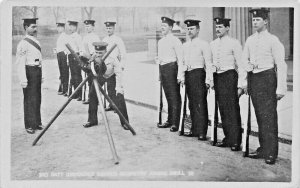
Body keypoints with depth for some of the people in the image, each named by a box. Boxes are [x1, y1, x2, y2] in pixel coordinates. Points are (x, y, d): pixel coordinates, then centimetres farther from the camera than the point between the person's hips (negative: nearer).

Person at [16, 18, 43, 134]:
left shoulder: (36, 42, 13)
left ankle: (37, 122, 26)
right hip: (29, 71, -8)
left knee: (37, 98, 14)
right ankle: (30, 125, 8)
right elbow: (20, 63, -16)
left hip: (38, 71, 8)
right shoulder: (23, 43, -12)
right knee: (29, 99, -2)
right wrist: (23, 79, -21)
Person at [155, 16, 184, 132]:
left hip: (171, 67, -8)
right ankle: (170, 121, 20)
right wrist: (158, 59, 11)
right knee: (168, 96, 12)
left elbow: (180, 59, -13)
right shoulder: (160, 41, 16)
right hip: (162, 68, 8)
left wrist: (180, 75, -19)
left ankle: (176, 123, 0)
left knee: (175, 97, -5)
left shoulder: (175, 41, -8)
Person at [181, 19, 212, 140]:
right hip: (188, 74, 7)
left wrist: (208, 80, -14)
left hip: (199, 73, -6)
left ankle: (202, 132, -1)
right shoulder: (185, 45, 15)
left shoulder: (203, 44, -4)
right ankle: (194, 130, 19)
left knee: (200, 104, -6)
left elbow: (208, 64, -8)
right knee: (192, 104, 11)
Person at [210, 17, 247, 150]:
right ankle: (228, 138, 18)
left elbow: (241, 65, -8)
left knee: (233, 109, -5)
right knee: (223, 109, 8)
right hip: (217, 78, 6)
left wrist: (240, 85, -13)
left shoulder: (234, 43, -5)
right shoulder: (213, 44, 12)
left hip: (229, 76, -6)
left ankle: (235, 141, 2)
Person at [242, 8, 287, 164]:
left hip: (267, 77, -5)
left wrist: (280, 89, -15)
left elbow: (281, 65, -11)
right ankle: (263, 148, 20)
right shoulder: (250, 40, 10)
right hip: (253, 79, 6)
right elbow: (245, 60, 21)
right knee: (260, 116, 10)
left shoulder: (273, 40, -8)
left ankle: (271, 153, 3)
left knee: (269, 116, -5)